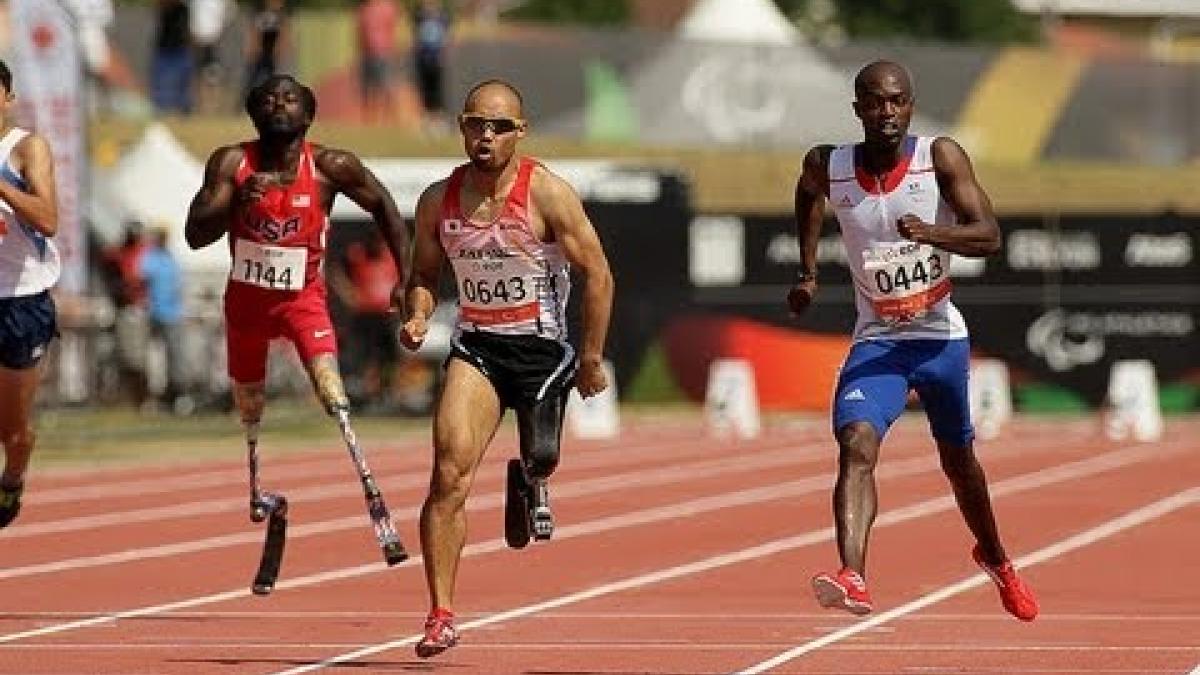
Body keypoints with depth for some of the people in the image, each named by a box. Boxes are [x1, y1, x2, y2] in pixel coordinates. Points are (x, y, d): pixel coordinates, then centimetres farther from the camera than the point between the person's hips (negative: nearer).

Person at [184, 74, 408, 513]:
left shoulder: (331, 167, -14)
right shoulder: (231, 163, -13)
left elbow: (381, 205, 2)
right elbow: (195, 236, -18)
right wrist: (238, 201, -35)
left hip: (303, 296, -3)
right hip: (246, 296, 3)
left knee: (331, 389, -26)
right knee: (250, 411, 17)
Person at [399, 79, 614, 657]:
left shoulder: (547, 193, -13)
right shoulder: (438, 201, -2)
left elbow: (596, 273, -7)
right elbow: (423, 275, 13)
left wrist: (591, 358, -7)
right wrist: (417, 317, -9)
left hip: (542, 344, -2)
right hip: (476, 345, 2)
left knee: (541, 457, 3)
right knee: (450, 472, -16)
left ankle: (528, 482, 46)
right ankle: (440, 615, -15)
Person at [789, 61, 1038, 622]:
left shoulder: (941, 157, -14)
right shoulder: (828, 167, -9)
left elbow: (988, 236, -23)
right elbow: (808, 195, 17)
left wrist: (931, 233, -40)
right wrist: (808, 272, 17)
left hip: (942, 338, 0)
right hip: (877, 342, 0)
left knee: (958, 460, 20)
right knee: (856, 445, -26)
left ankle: (994, 559, 48)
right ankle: (853, 579, -39)